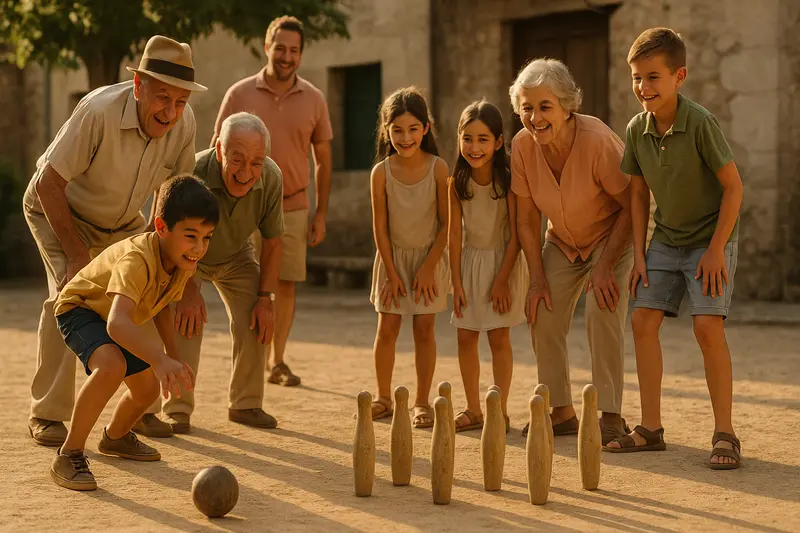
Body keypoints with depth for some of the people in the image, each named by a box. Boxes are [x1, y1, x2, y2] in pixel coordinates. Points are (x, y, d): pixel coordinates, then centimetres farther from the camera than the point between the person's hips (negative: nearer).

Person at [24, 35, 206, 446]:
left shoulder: (184, 123, -20)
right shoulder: (99, 111, -37)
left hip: (122, 221, 5)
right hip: (57, 210, -5)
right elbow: (49, 184, -29)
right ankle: (46, 414, -12)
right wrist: (77, 255, -26)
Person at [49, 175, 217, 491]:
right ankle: (68, 455, -21)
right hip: (79, 308, -8)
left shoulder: (185, 265, -15)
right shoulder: (137, 260, -42)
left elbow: (160, 305, 6)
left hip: (118, 317, 8)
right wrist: (159, 359, -70)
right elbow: (116, 323, -57)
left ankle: (115, 438, 48)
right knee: (111, 366, -36)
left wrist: (173, 356, -3)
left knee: (148, 388, 14)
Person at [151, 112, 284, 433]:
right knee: (187, 319, -22)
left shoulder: (270, 178, -29)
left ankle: (245, 404, 10)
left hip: (236, 256, 3)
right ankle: (177, 410, -12)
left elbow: (271, 242, -12)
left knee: (254, 322, -8)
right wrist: (189, 289, -27)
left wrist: (265, 297, -13)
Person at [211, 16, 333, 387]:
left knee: (286, 285, 6)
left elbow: (323, 159, 8)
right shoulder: (240, 95, -4)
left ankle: (278, 362, 17)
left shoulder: (314, 100, 2)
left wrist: (321, 214, 4)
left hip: (293, 207, 2)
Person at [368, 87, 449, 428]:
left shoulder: (438, 169, -14)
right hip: (394, 257, 1)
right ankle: (383, 398, 17)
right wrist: (392, 273, -7)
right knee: (387, 327, 3)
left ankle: (422, 403, 9)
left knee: (424, 329, 1)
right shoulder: (381, 173, -12)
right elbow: (380, 227, -7)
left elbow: (446, 223, -9)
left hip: (429, 257, -1)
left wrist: (429, 267, -11)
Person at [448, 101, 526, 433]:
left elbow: (515, 234, -14)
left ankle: (500, 410, 8)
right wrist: (456, 282, -5)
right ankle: (473, 411, 15)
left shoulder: (508, 179, -18)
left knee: (499, 337, -1)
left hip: (502, 260, -4)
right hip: (470, 259, 4)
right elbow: (455, 233, -5)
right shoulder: (457, 182, -9)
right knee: (466, 337, 5)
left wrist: (502, 280, -14)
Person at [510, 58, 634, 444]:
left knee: (602, 310, -22)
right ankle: (562, 413, 10)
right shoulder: (522, 145, -17)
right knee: (542, 314, -2)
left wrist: (605, 265, -25)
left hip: (612, 235, -5)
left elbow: (632, 206, -23)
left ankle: (611, 416, -15)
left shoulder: (597, 140, -32)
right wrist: (537, 278, -9)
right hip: (562, 241, 5)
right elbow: (527, 218, -7)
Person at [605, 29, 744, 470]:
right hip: (666, 240, 6)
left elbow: (733, 186, -17)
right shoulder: (637, 129, -6)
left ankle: (725, 434, -5)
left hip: (710, 239, -6)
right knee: (643, 321, -1)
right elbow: (639, 193, 5)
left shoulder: (700, 123, -22)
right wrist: (639, 254, 1)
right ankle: (651, 428, 9)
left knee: (707, 325, -16)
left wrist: (716, 249, -18)